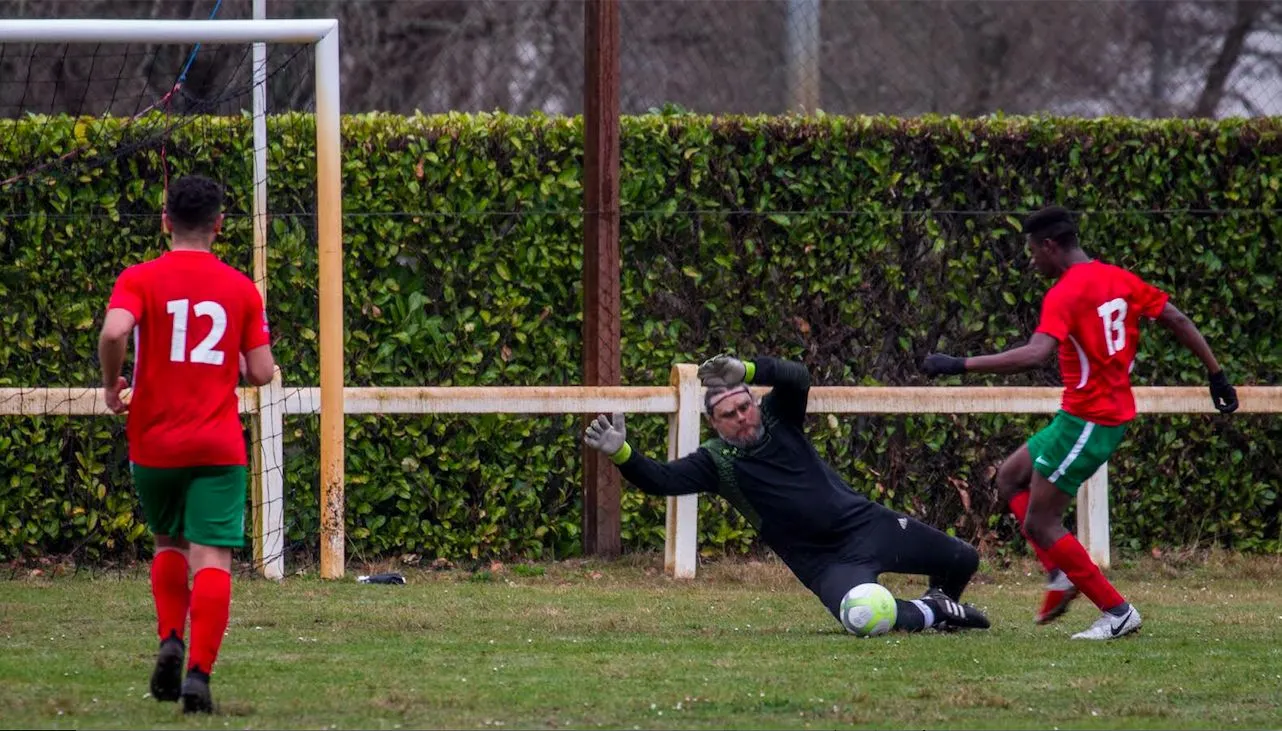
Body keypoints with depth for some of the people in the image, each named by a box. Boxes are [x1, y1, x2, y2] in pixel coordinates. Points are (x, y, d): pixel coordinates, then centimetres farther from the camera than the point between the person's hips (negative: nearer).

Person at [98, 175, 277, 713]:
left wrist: (111, 385, -5)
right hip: (219, 445, -1)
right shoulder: (240, 288, 3)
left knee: (169, 544, 23)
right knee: (211, 558, -6)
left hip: (154, 441, 1)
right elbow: (261, 372, 2)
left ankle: (170, 641, 6)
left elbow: (114, 330, -22)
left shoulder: (139, 280, -2)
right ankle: (199, 672, -19)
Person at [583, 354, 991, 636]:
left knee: (962, 560, 8)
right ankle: (930, 613, -1)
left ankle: (942, 603, 44)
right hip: (826, 563, -3)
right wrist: (621, 453, -37)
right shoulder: (716, 461, -6)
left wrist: (745, 371, -38)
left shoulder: (777, 418, -1)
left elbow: (797, 378, -21)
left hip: (866, 524, 3)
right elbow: (661, 480, -19)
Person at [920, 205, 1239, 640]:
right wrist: (1216, 375, 16)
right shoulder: (1119, 279, 8)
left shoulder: (1064, 295, -18)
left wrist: (958, 366, -32)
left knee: (1040, 523, -2)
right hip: (1116, 412, 10)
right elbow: (1177, 321, 9)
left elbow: (1036, 354, -33)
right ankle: (1061, 577, 11)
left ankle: (1118, 613, -1)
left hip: (1086, 420, -10)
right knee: (1011, 479, 20)